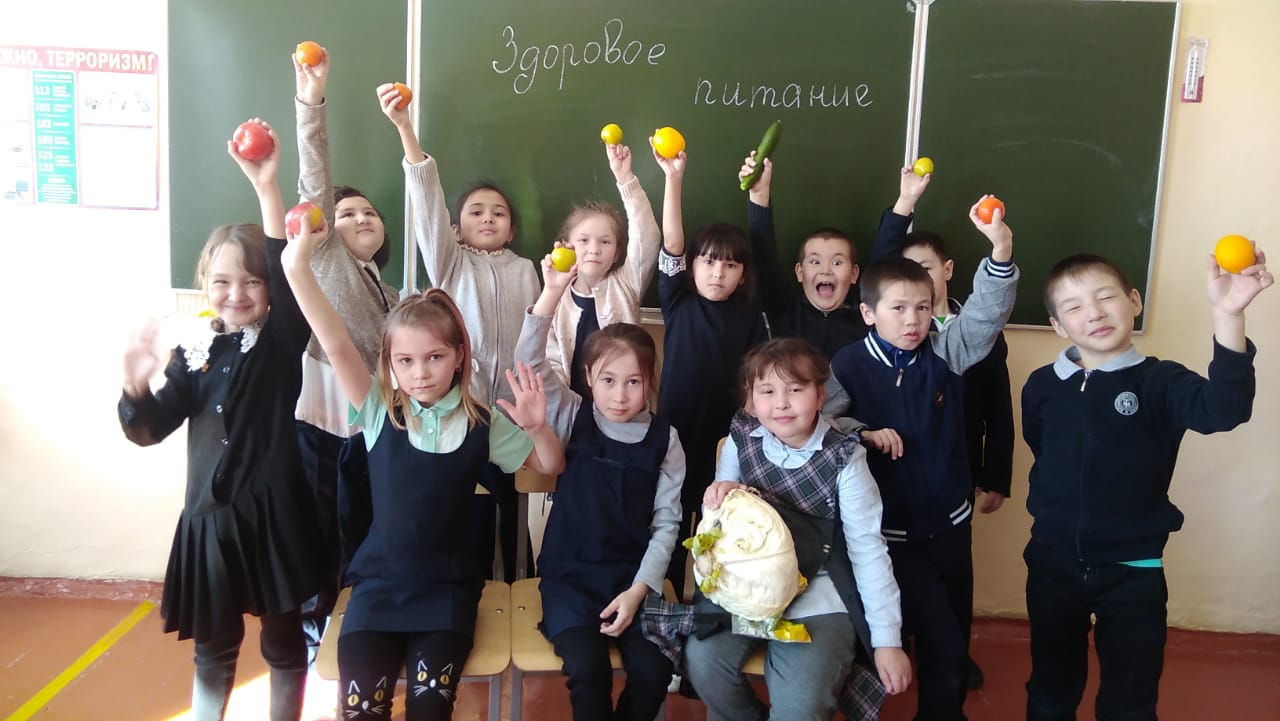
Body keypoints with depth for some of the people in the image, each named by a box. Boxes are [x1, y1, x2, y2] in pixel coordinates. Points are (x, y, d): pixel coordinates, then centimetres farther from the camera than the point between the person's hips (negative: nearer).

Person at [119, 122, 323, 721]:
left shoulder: (284, 341, -6)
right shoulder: (195, 350, 2)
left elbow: (291, 274, -24)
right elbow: (148, 430, 4)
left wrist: (267, 187, -33)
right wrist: (137, 387, -17)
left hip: (274, 515, -3)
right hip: (209, 518, 3)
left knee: (284, 640, 13)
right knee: (212, 645, 18)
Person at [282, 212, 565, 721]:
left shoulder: (482, 424, -2)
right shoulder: (379, 412, -3)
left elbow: (550, 467, 7)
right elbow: (336, 345, -16)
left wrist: (537, 427, -15)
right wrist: (298, 268, -28)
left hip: (447, 586, 0)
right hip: (378, 581, 1)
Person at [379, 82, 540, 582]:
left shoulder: (524, 270, 11)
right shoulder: (450, 263, 4)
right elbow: (427, 201, -10)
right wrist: (404, 129, -23)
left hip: (513, 409, 2)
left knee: (512, 507, 6)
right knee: (469, 509, 1)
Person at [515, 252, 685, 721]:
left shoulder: (664, 440, 0)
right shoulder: (573, 419, 0)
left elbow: (666, 523, 0)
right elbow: (530, 364, -14)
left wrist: (638, 589, -10)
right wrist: (552, 293, -25)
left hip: (633, 576, 1)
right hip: (569, 573, -1)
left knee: (654, 668, -18)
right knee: (587, 669, -24)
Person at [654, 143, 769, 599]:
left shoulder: (751, 317, -1)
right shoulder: (679, 302, -4)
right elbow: (671, 245, -17)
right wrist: (674, 177, -28)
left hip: (728, 439, 1)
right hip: (676, 433, 0)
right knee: (672, 527, 12)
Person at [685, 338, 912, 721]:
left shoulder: (843, 458, -13)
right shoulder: (740, 439, -5)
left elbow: (868, 548, -9)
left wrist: (887, 639, -10)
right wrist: (720, 499, -20)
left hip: (818, 593, -3)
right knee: (703, 660, -18)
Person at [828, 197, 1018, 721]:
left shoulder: (945, 353, -5)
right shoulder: (848, 366, -12)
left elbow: (987, 311, -18)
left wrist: (1001, 249, -33)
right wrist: (865, 435, -22)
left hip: (950, 521, 4)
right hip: (892, 530, -4)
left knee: (956, 633, 20)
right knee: (941, 643, -2)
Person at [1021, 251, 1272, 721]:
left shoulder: (1159, 382, -12)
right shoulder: (1041, 387, -5)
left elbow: (1223, 409, -34)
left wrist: (1227, 314, -46)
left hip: (1133, 571, -2)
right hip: (1052, 565, 2)